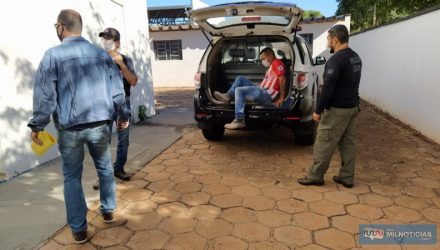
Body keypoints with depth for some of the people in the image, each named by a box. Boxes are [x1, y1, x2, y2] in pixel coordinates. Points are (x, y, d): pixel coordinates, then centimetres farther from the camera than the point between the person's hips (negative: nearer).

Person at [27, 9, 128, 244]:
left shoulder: (53, 55, -5)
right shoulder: (102, 54, 6)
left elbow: (45, 94, -8)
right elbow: (117, 89, 9)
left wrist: (36, 125, 3)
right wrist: (123, 115, 20)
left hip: (70, 129, -3)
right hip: (99, 124, 3)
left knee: (72, 178, 10)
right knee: (104, 168, 22)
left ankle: (79, 229, 17)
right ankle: (108, 211, 34)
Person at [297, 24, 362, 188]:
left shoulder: (336, 60, -20)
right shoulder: (356, 58, 11)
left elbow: (328, 88, -22)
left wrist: (318, 110, -16)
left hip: (337, 109, -9)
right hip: (352, 107, 9)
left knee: (324, 144, 0)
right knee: (348, 143, 12)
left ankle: (315, 176, 10)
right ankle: (346, 177, 19)